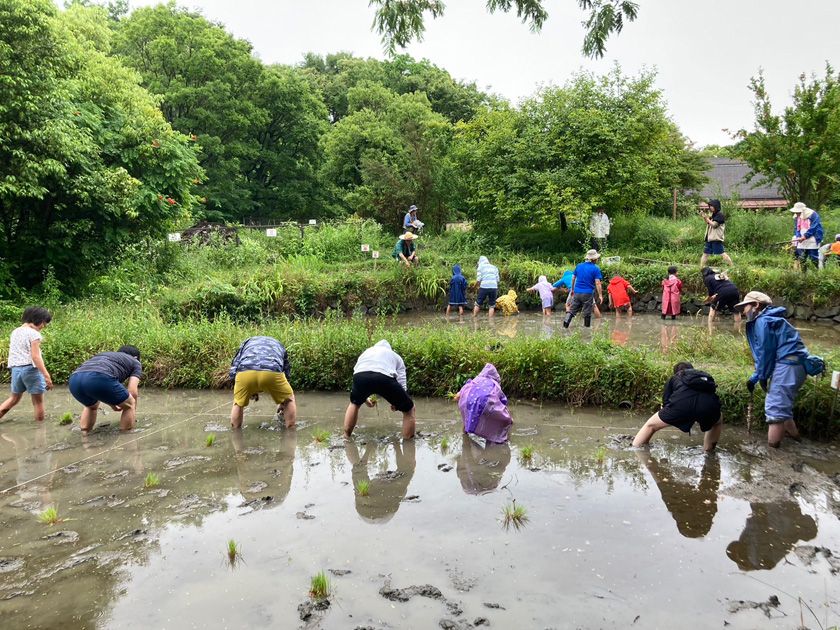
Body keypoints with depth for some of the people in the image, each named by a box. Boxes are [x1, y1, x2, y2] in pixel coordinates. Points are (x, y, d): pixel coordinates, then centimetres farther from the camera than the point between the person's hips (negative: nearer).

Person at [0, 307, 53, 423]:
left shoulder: (14, 332, 13)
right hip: (30, 369, -7)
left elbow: (14, 354, 14)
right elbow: (35, 357, -17)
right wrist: (46, 376, -19)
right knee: (38, 401, 3)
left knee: (14, 398, 23)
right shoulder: (33, 333, -11)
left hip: (15, 369, 7)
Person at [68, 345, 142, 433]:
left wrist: (112, 405, 57)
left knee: (91, 406, 36)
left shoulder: (105, 355, 42)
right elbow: (132, 392, 15)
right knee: (129, 405, 17)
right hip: (99, 379, -6)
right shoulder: (135, 363, 27)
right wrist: (133, 410, 32)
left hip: (74, 380, 6)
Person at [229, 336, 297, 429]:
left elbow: (233, 372, 29)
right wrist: (282, 403, 60)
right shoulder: (279, 345, 43)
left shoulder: (247, 342, 41)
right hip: (272, 371, -1)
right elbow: (287, 375, 48)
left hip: (244, 372, 1)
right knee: (289, 400, 27)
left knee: (238, 403, 31)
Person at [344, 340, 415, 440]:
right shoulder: (396, 356, 36)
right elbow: (402, 384, 27)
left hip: (360, 376, 3)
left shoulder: (366, 352, 43)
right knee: (409, 409, 18)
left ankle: (346, 437, 42)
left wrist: (365, 399, 55)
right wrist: (397, 404, 42)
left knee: (354, 403, 37)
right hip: (385, 377, -3)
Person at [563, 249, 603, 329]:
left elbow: (573, 279, 14)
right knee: (587, 313, 6)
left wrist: (572, 290, 25)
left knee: (572, 310, 5)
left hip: (577, 292, 4)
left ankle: (565, 326, -8)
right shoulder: (595, 269, -5)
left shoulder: (579, 266, 9)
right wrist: (600, 295, -7)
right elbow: (597, 283, -10)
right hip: (588, 294, -4)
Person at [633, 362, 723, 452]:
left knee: (651, 425, 21)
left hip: (682, 402, -2)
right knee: (718, 421, 38)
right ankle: (707, 453, 37)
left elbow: (666, 404, 25)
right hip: (710, 403, 2)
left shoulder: (673, 379, 32)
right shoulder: (705, 376, 40)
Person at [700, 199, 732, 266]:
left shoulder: (720, 214, -9)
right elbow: (708, 224, 23)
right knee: (705, 254, 8)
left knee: (722, 253, -9)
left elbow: (714, 224, -15)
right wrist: (704, 217, 9)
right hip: (710, 238, 9)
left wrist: (706, 218, -5)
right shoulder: (713, 214, 16)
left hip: (716, 238, -9)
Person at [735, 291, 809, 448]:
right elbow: (764, 353, 26)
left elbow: (765, 351, -11)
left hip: (787, 366, -11)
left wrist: (763, 376, -2)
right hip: (796, 366, 11)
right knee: (782, 405, 21)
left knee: (775, 409, -10)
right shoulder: (770, 319, 25)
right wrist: (754, 378, 24)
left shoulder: (762, 320, -6)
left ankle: (773, 447, -11)